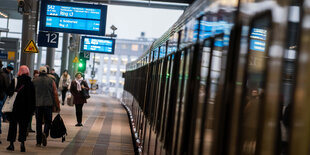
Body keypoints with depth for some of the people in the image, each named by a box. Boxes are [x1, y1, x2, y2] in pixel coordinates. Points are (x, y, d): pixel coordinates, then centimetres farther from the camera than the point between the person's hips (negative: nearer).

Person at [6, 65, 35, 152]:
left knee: (13, 125, 9)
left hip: (15, 106, -1)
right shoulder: (30, 83, -2)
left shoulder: (14, 81, -7)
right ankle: (22, 143, -6)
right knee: (23, 125, 7)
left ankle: (11, 144, 10)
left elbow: (9, 93, -6)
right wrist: (32, 109, 7)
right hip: (26, 108, 1)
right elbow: (33, 98, 0)